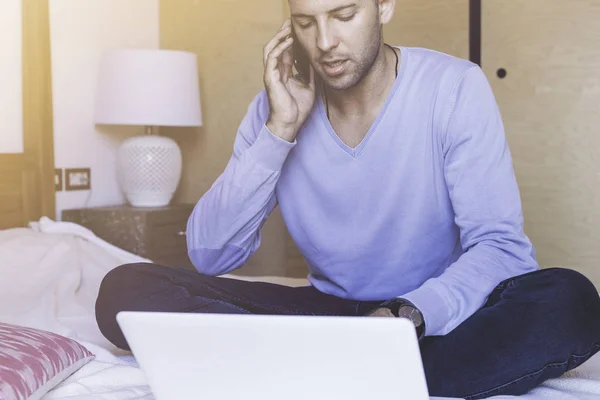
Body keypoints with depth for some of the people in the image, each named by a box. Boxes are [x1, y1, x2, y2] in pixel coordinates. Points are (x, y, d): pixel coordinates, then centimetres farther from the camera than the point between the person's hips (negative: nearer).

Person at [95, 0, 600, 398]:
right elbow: (209, 256, -8)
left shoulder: (455, 87, -10)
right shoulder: (277, 108, -2)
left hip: (441, 316, -1)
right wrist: (279, 131, -17)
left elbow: (498, 243, -15)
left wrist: (410, 314, -34)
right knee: (126, 289, -17)